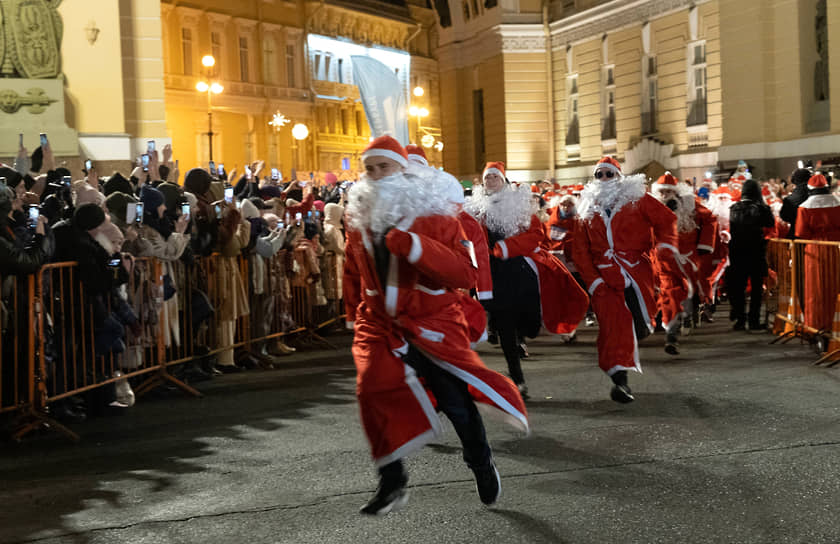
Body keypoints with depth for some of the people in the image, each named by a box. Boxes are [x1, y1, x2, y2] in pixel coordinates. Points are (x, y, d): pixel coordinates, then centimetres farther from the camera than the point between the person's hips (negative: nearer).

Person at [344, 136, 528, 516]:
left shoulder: (433, 215, -7)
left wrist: (415, 247, -29)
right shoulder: (359, 219, 8)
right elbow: (353, 272, 25)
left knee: (455, 399, -1)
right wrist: (354, 316, 22)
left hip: (431, 322, -3)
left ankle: (481, 464, 27)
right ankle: (392, 482, -3)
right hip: (378, 323, 4)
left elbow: (465, 274, -18)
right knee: (373, 388, -16)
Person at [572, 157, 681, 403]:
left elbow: (666, 219, 6)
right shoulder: (588, 210, 12)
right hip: (604, 276, 1)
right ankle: (619, 378, -10)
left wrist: (666, 245, -12)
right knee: (613, 324, -11)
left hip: (637, 270, -1)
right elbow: (581, 249, 10)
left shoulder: (637, 198, 7)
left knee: (641, 323, -6)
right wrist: (592, 279, -2)